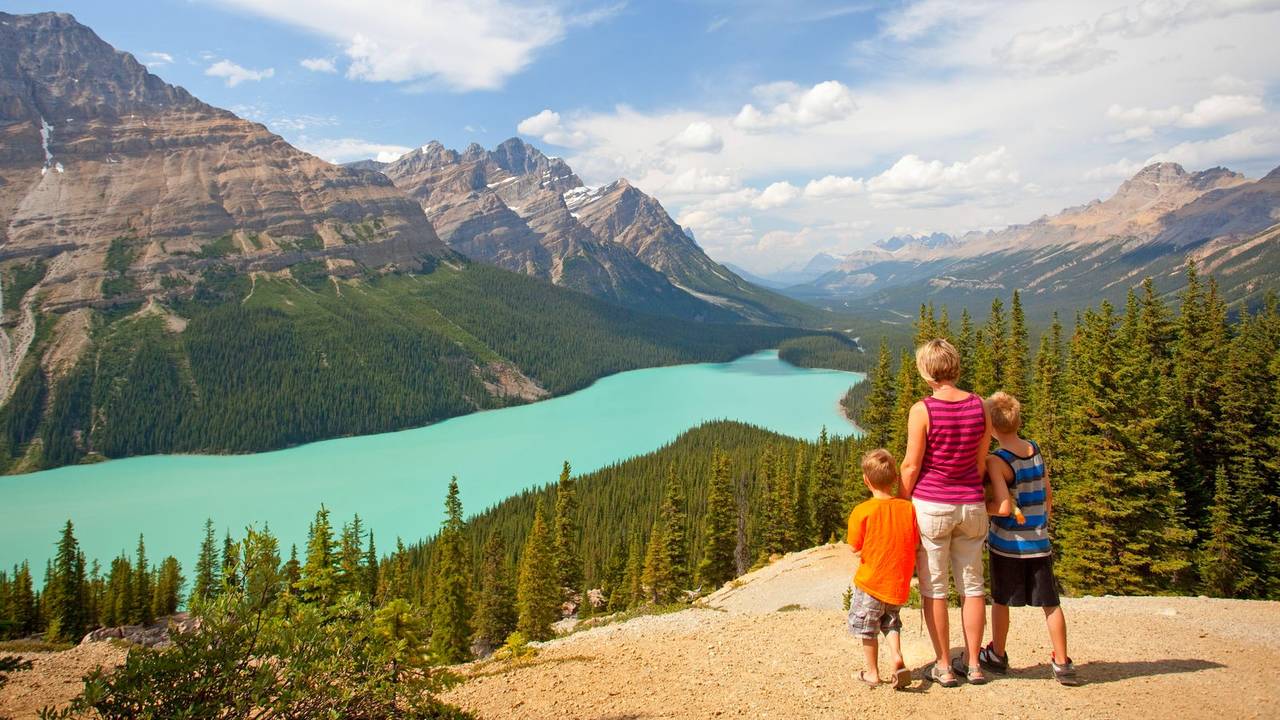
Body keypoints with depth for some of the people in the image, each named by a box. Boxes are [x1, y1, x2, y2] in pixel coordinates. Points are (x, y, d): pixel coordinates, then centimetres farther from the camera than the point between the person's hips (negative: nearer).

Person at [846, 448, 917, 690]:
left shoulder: (861, 511, -16)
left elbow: (855, 547, -9)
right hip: (899, 584, 4)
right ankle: (896, 657, 4)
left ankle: (872, 673, 23)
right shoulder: (908, 508, -5)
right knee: (891, 623, 24)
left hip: (870, 583, -4)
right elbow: (915, 544, 3)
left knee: (867, 629, 14)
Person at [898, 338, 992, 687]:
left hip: (931, 506, -5)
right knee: (972, 586, 15)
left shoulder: (922, 410, -15)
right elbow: (982, 462, 6)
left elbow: (911, 466, -12)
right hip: (971, 505, 5)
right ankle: (972, 664, 24)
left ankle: (944, 667, 15)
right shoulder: (979, 406, -1)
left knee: (933, 589, 7)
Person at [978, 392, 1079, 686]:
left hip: (1007, 542, -5)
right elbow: (1048, 495, 11)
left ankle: (997, 655, 25)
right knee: (1050, 603, 9)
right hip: (1039, 540, 5)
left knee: (1001, 601, 11)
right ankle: (1062, 663, 12)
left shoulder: (997, 461, -16)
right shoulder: (1036, 450, 2)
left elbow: (1004, 506, -22)